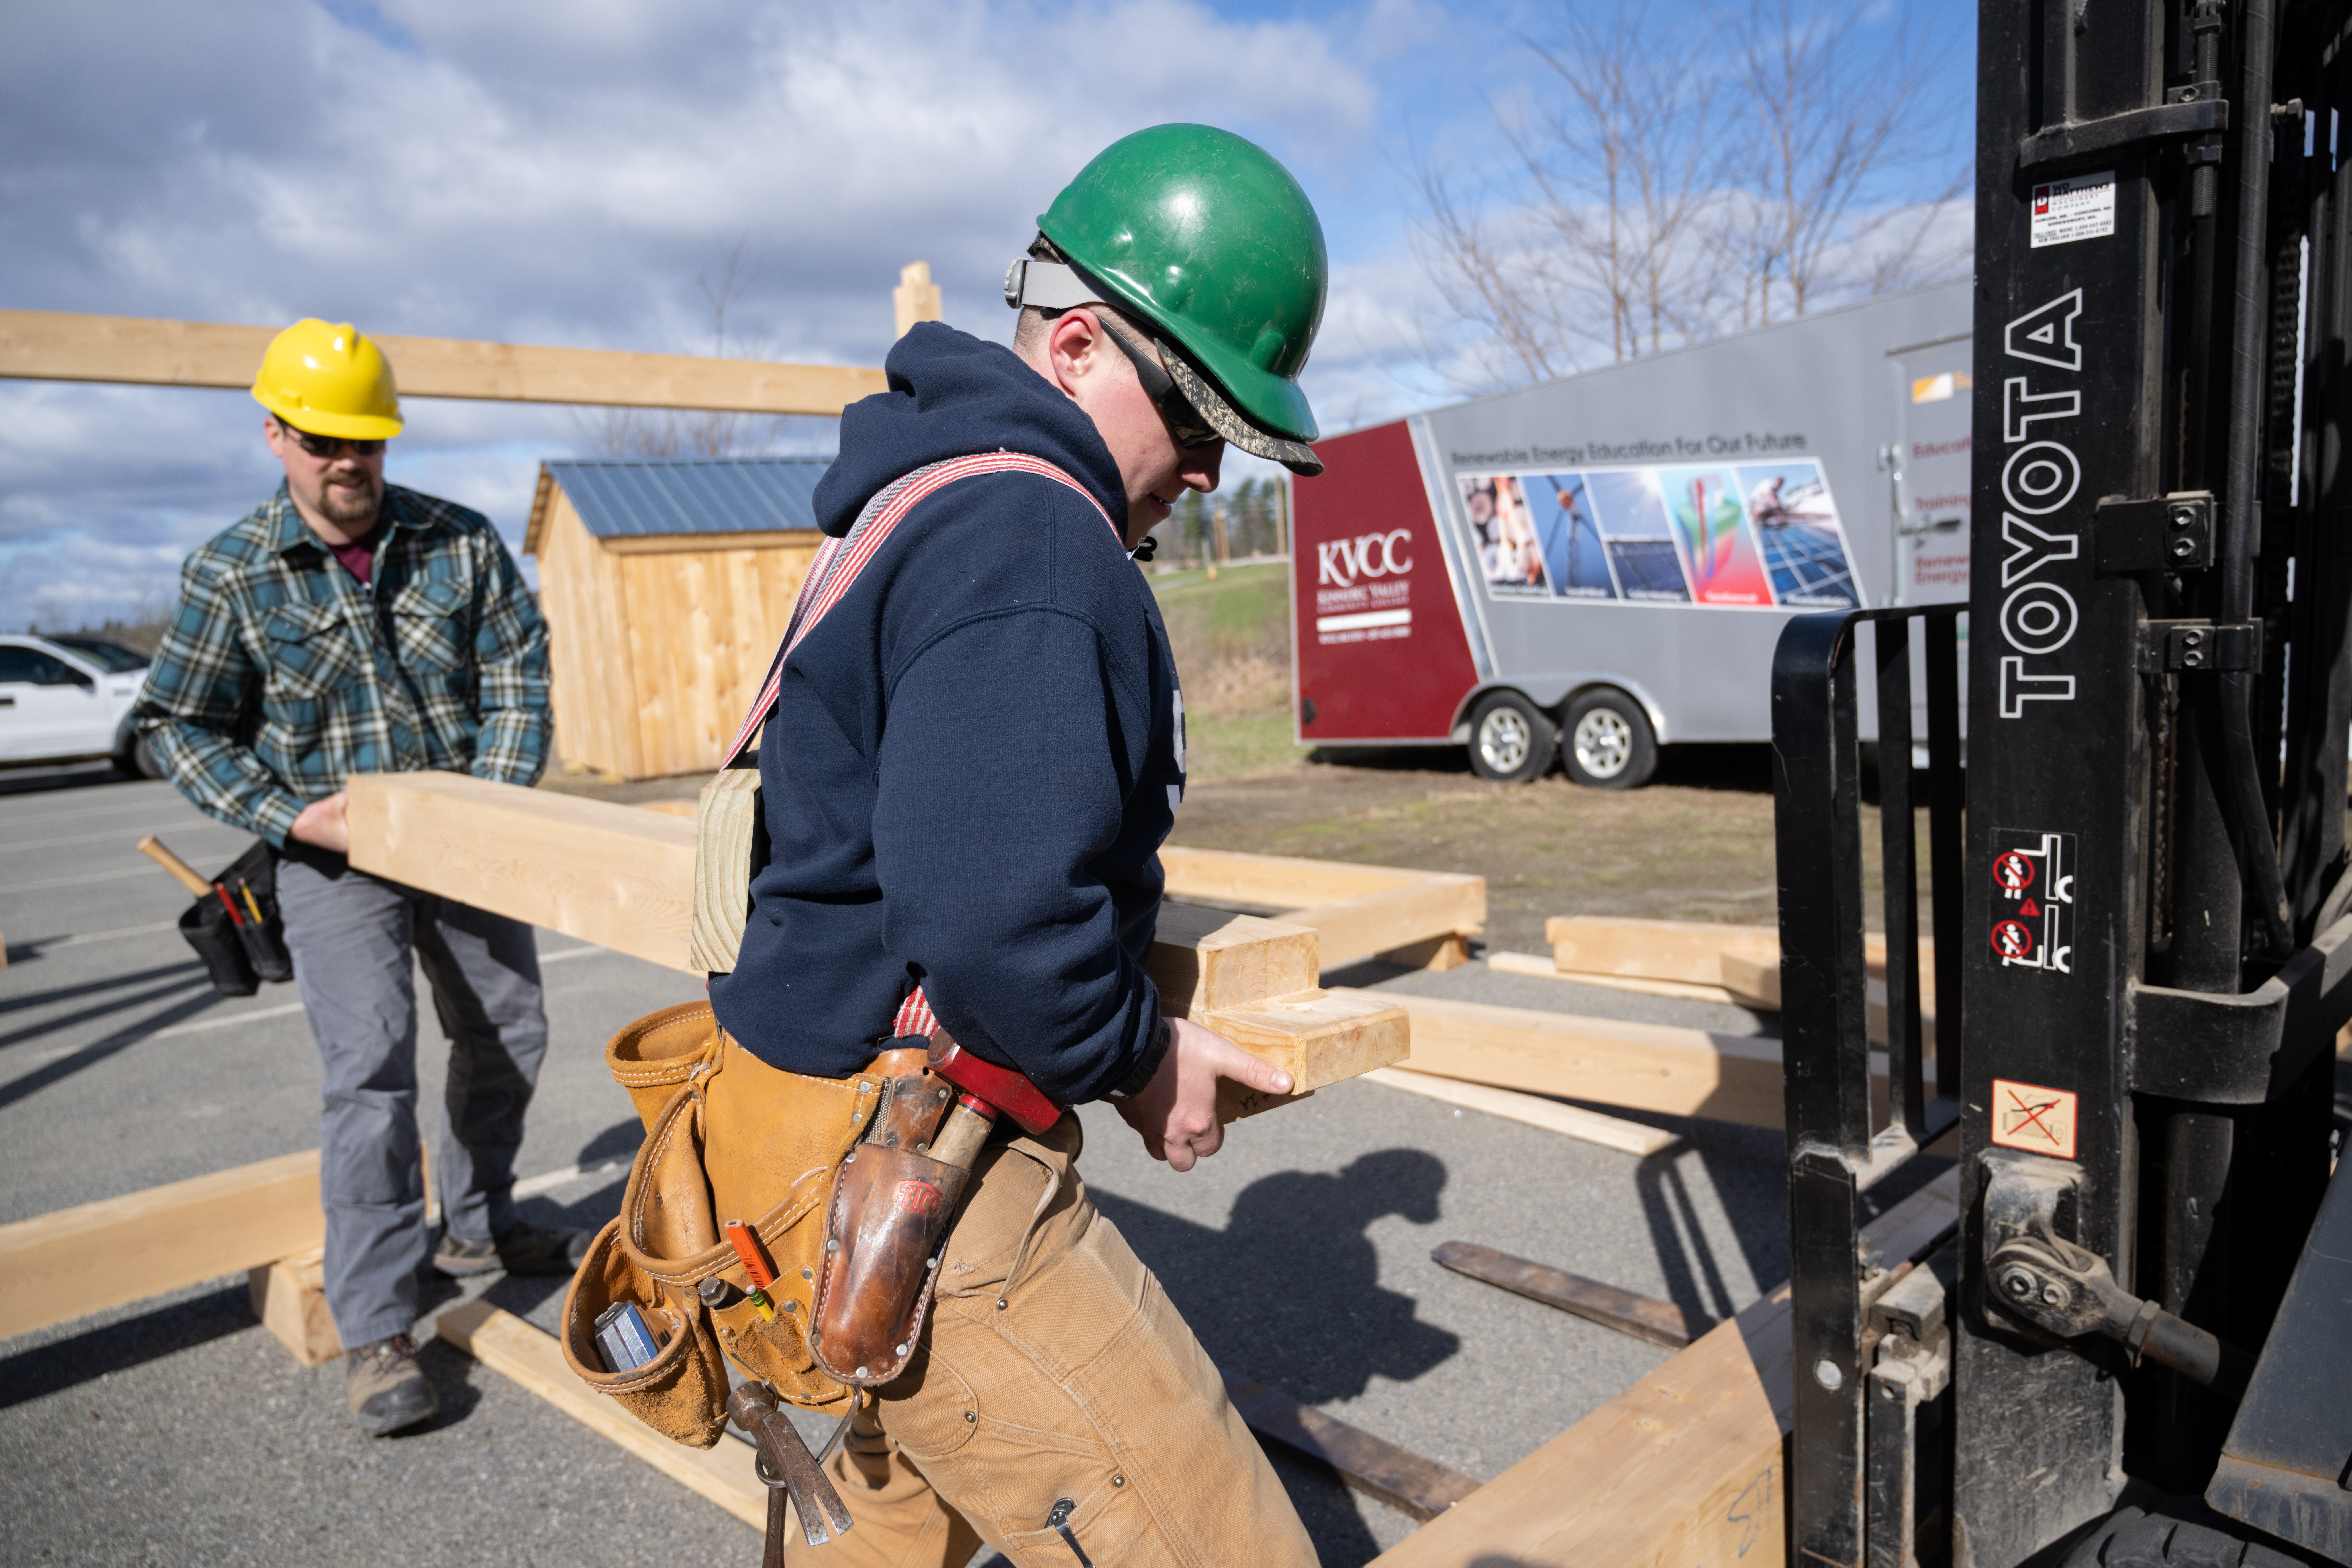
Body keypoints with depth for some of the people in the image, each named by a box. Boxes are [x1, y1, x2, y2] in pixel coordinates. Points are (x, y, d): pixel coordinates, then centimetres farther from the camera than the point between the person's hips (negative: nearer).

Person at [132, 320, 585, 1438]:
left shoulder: (459, 540, -3)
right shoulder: (231, 574, -7)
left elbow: (517, 662, 0)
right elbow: (180, 726, -1)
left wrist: (502, 791, -11)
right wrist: (286, 814, -14)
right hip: (334, 854, -3)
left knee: (507, 1035, 14)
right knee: (371, 1071, -13)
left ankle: (477, 1227, 38)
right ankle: (376, 1332, -2)